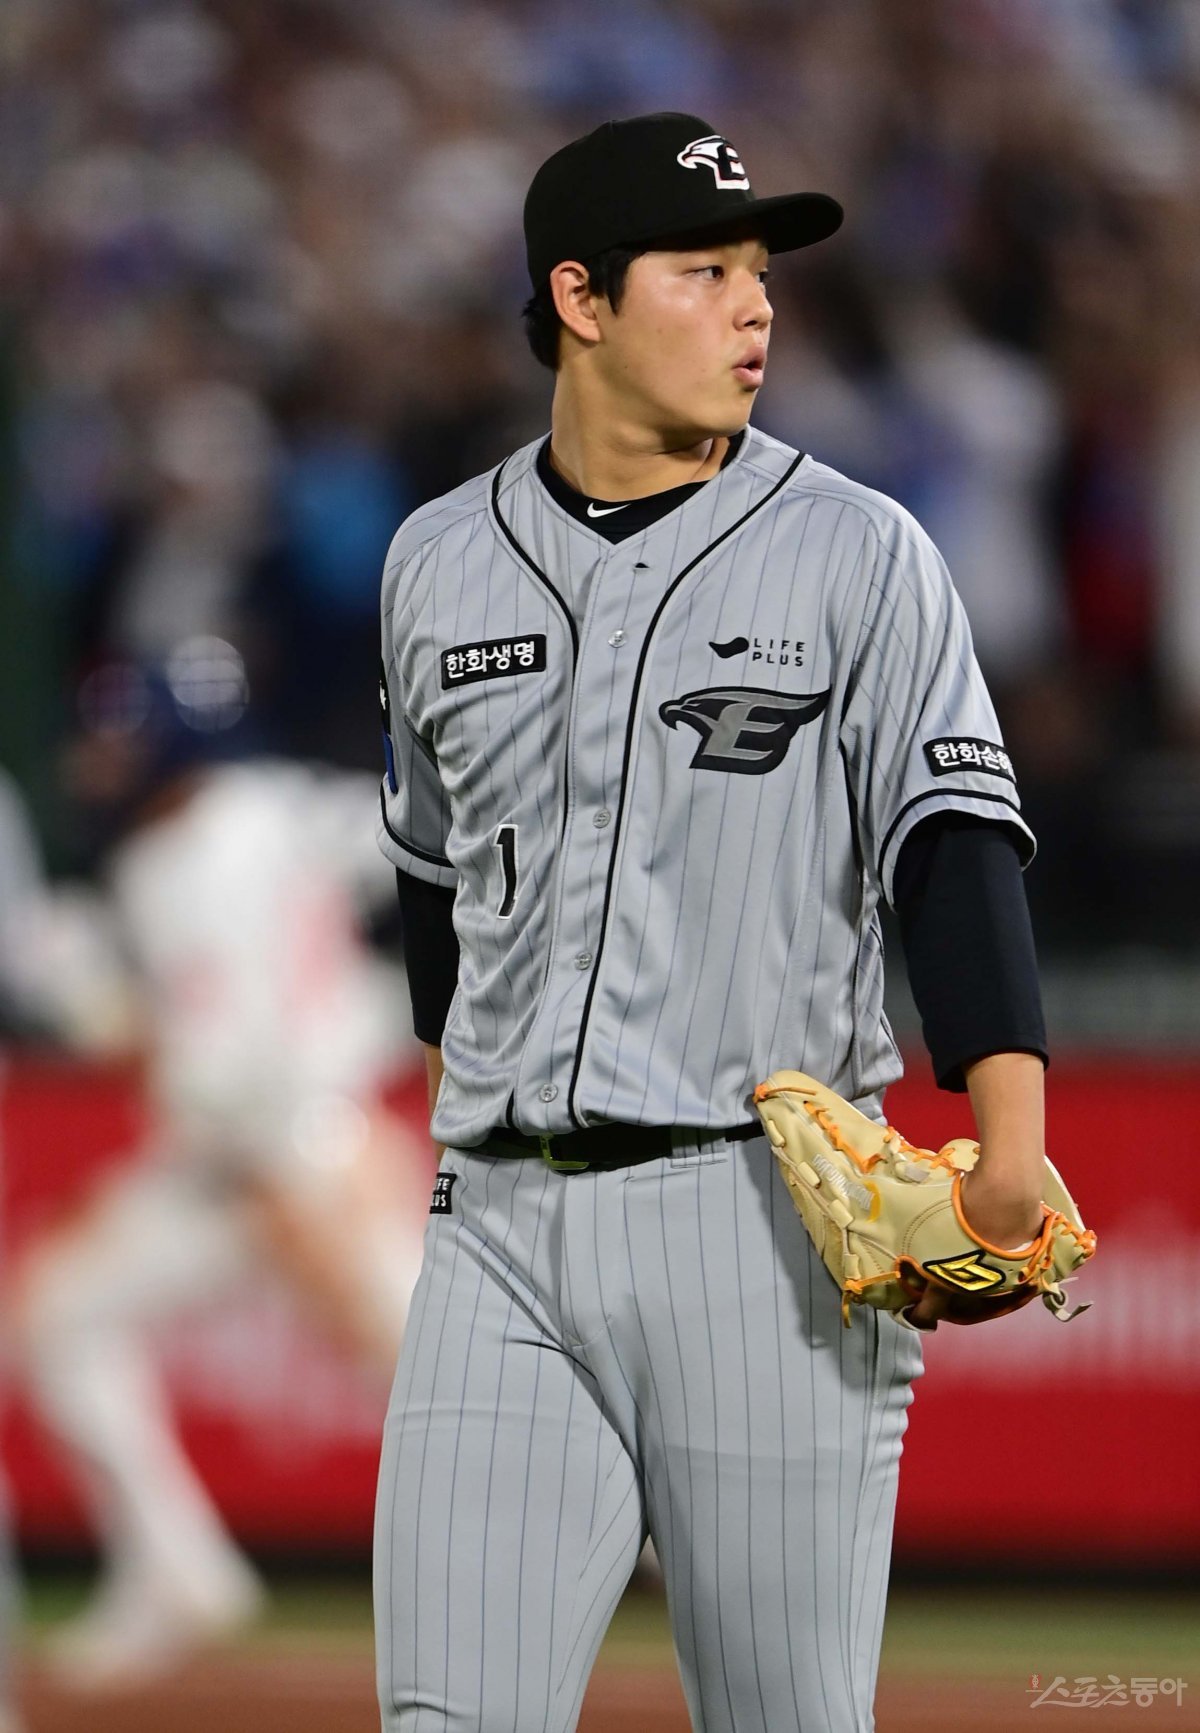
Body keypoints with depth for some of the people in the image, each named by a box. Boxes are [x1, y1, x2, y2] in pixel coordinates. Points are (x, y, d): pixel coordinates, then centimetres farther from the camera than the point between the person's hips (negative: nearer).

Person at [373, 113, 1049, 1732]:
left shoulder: (858, 554, -1)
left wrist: (1010, 1143, -25)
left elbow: (958, 843, -11)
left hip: (767, 1219, -3)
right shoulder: (442, 564, 11)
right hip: (503, 1226, 3)